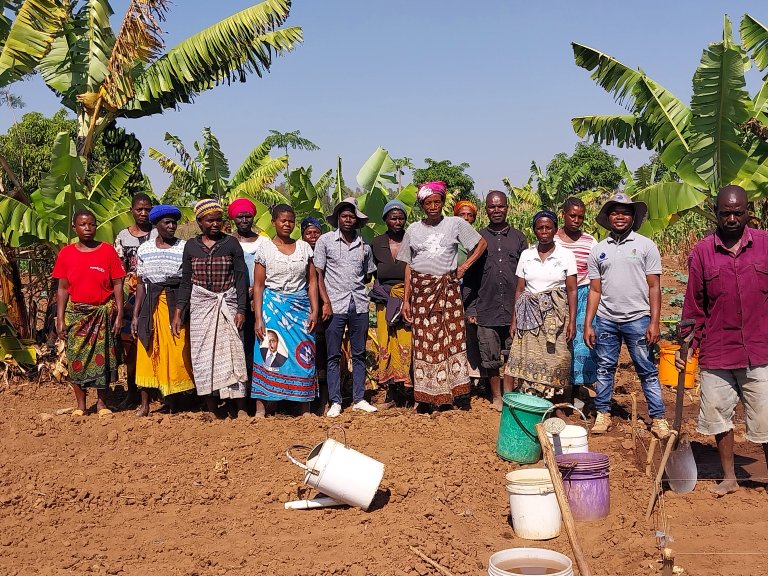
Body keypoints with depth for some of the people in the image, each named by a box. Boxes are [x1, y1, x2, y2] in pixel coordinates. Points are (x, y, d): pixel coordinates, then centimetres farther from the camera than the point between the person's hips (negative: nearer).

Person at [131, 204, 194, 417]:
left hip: (176, 304, -2)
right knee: (147, 353, 2)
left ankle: (172, 401, 13)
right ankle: (145, 403, 11)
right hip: (151, 305, 2)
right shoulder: (144, 249, 7)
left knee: (176, 353, -1)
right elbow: (141, 283, 9)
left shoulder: (184, 248, 1)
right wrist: (135, 314, 4)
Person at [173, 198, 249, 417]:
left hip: (227, 304, -2)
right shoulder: (191, 246, 6)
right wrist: (178, 313, 1)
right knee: (203, 355, 2)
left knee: (232, 352, -5)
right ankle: (211, 409, 10)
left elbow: (241, 278, 0)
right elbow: (186, 281, 8)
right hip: (200, 305, 2)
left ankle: (241, 407, 2)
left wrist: (241, 310, -8)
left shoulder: (231, 243, 1)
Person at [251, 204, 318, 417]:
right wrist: (258, 318, -8)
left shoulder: (304, 247, 8)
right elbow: (258, 286, -1)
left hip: (301, 307, 2)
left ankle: (305, 407, 7)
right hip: (272, 307, -2)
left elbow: (312, 281, 8)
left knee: (303, 355, 0)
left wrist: (314, 310, -2)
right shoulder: (265, 249, 1)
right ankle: (261, 407, -2)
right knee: (268, 353, -6)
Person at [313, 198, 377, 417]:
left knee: (359, 354, 7)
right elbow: (318, 275, -1)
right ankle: (335, 402, 7)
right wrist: (326, 302, -8)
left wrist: (354, 284, 7)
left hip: (359, 305, 3)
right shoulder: (325, 240, 2)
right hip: (335, 306, -3)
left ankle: (359, 399, 15)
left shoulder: (364, 246, 10)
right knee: (333, 356, 1)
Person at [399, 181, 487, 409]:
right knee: (423, 341, 1)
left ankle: (451, 391, 3)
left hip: (447, 289, -1)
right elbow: (408, 266, 9)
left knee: (451, 338, -4)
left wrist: (464, 266, -1)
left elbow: (481, 243, 10)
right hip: (421, 290, 1)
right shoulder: (413, 230, 8)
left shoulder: (455, 224, 3)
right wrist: (406, 300, 4)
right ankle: (423, 395, 7)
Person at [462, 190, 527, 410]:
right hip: (486, 309, 0)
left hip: (514, 309, 0)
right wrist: (471, 308, 1)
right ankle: (496, 396, 20)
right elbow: (470, 275, 7)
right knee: (490, 357, 5)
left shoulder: (518, 237, 9)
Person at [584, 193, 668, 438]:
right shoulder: (598, 250, 7)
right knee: (605, 369, 10)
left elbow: (654, 287, -2)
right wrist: (588, 324, 3)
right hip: (606, 319, 3)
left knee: (648, 371, 3)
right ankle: (603, 414, 20)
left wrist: (654, 322, -9)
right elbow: (595, 290, 8)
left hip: (637, 319, -3)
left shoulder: (645, 245, 0)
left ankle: (659, 418, 10)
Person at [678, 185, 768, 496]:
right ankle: (729, 478, 30)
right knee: (719, 416, 12)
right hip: (716, 354, 2)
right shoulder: (702, 252, 1)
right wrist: (688, 347, 1)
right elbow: (694, 306, 5)